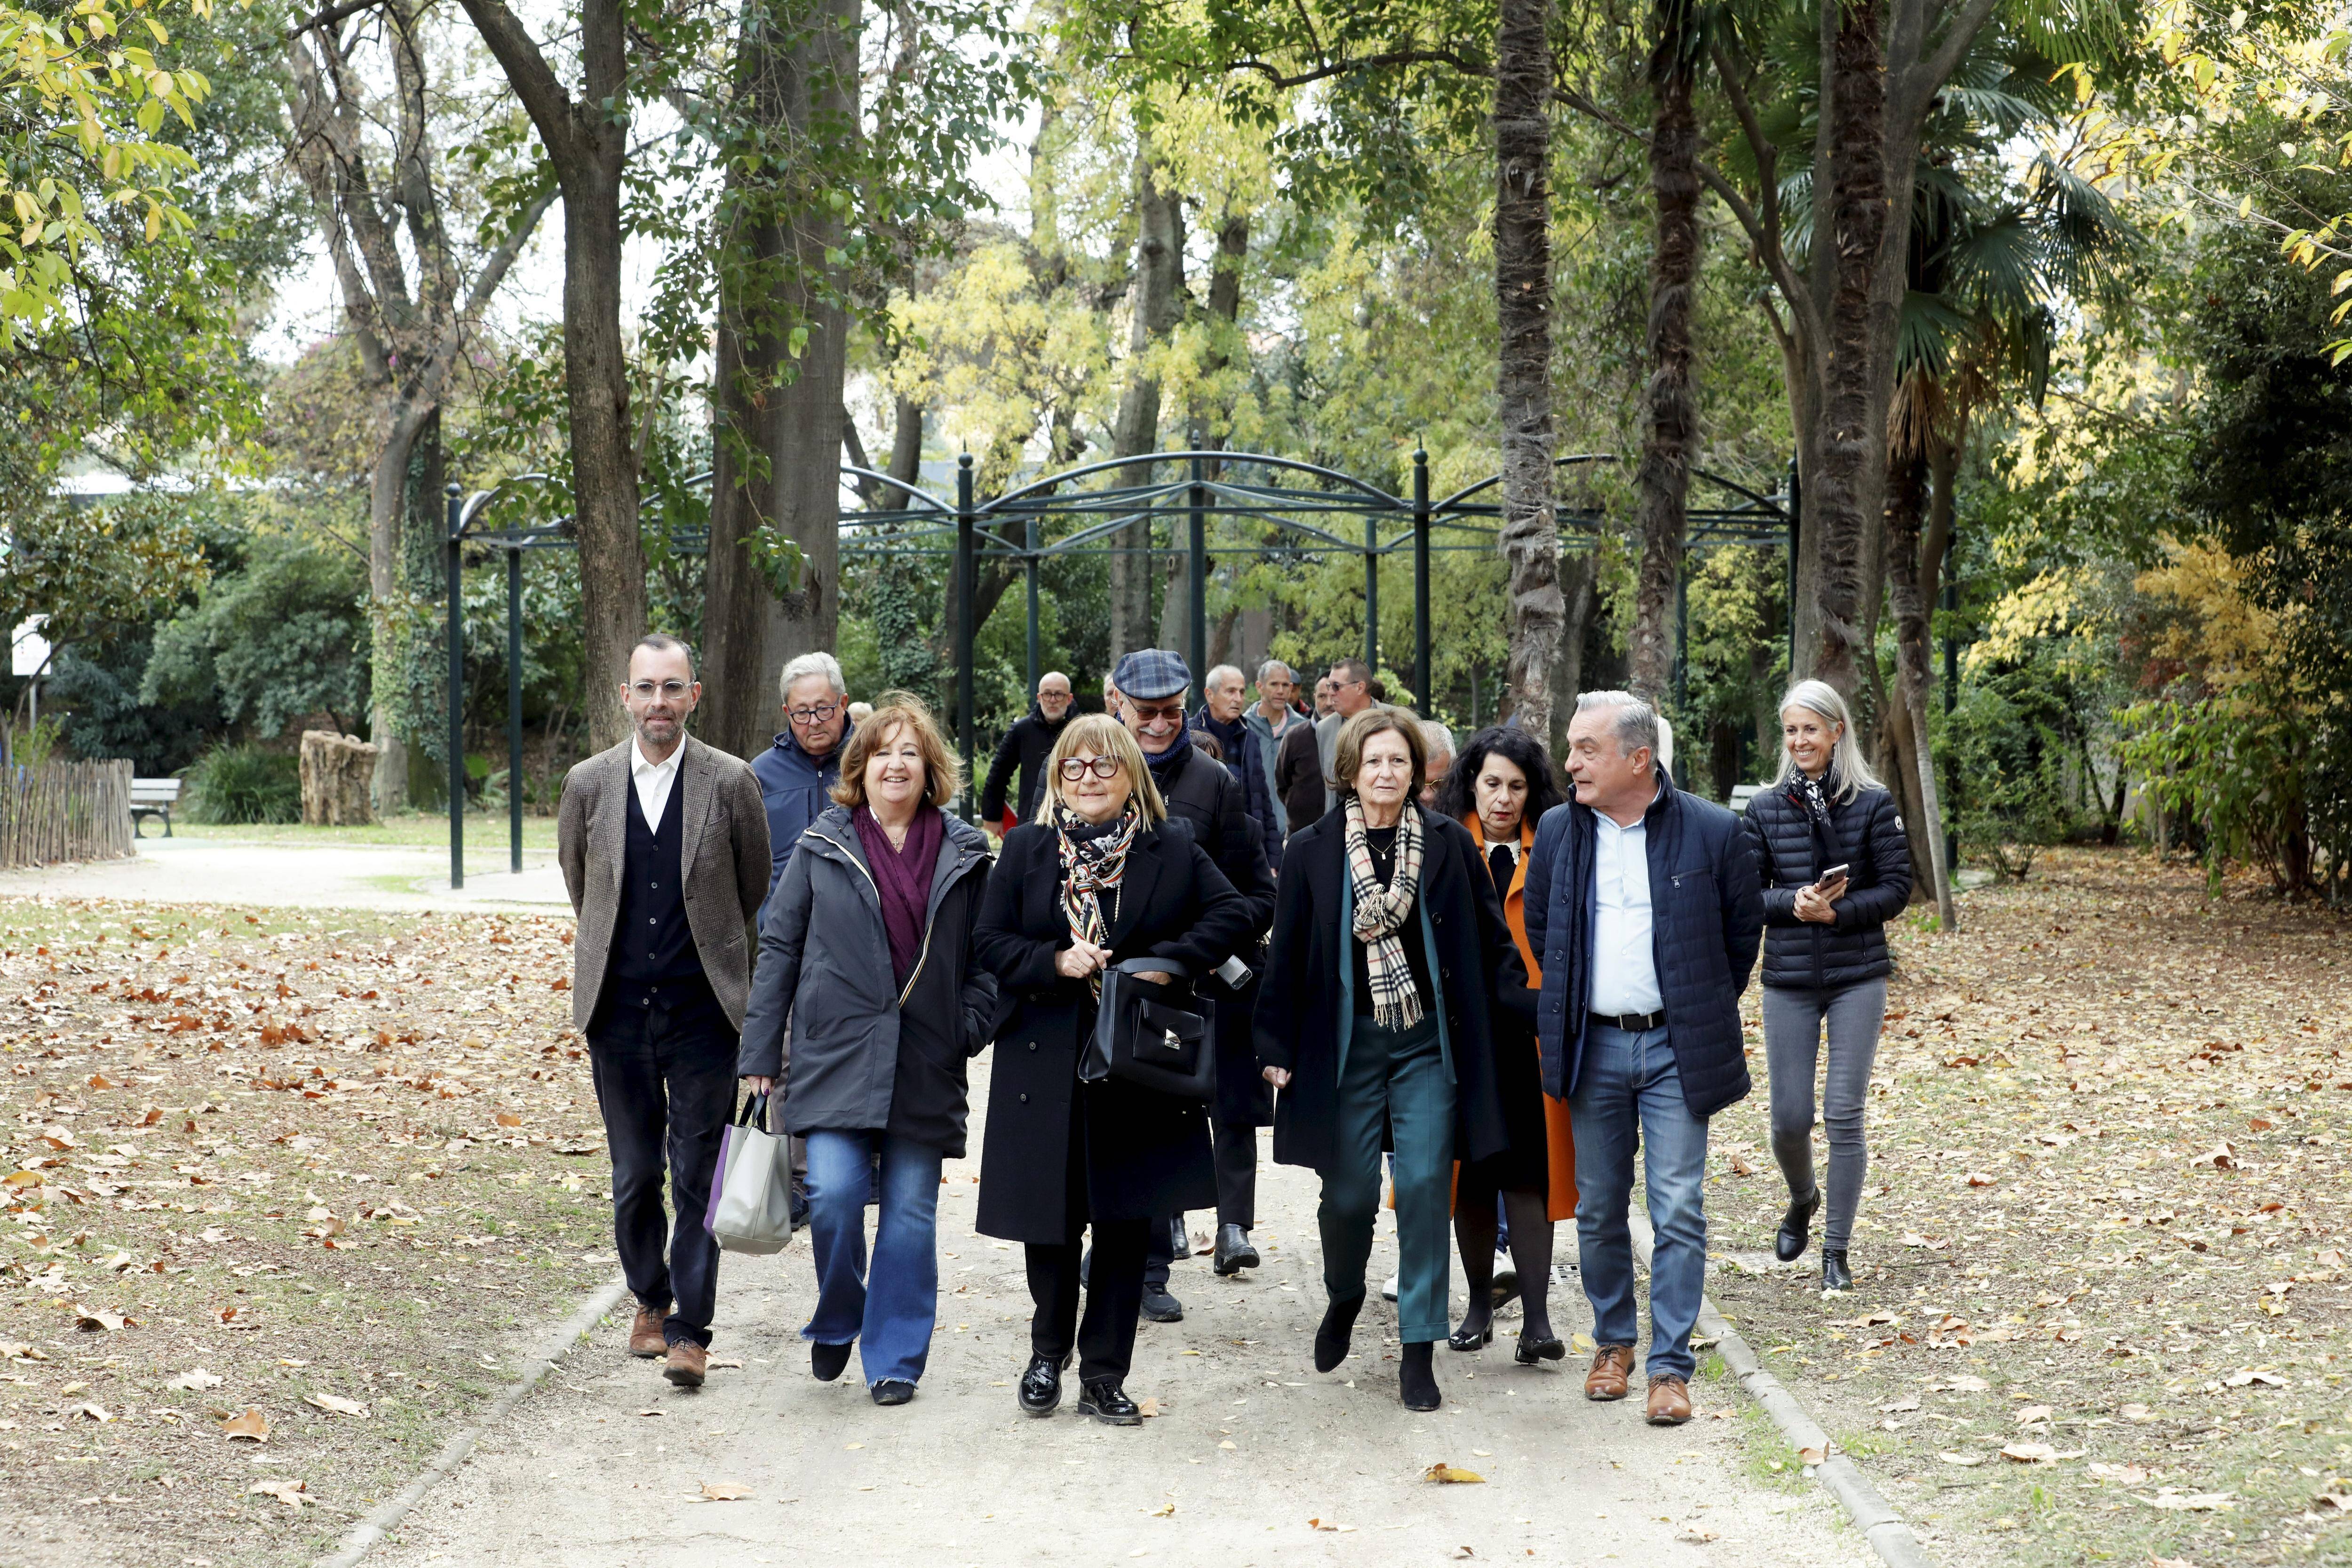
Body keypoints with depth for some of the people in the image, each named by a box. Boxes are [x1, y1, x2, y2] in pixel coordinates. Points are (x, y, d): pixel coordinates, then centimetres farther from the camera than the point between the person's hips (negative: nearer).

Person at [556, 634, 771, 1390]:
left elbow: (753, 888, 9)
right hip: (618, 1009, 2)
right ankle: (650, 1300, 30)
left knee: (697, 1176, -2)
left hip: (702, 1009, -2)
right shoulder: (588, 784, 1)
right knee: (634, 1174, 10)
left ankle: (690, 1329, 4)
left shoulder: (731, 784, -5)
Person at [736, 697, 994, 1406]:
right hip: (836, 1055, -1)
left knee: (910, 1212, 3)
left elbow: (986, 955, 13)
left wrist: (972, 1024, -2)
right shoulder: (822, 848, 5)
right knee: (834, 1195, -12)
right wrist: (761, 1053, 2)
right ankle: (835, 1323, 15)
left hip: (926, 1067, 1)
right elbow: (778, 947, 6)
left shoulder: (964, 855, 8)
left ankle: (895, 1359, 15)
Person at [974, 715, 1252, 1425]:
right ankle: (1048, 1353, 29)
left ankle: (1104, 1377, 15)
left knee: (1127, 1226, 3)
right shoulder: (1025, 849, 5)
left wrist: (1168, 963, -12)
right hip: (1046, 1067, 0)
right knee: (1048, 1221, 5)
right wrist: (1056, 962, -14)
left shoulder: (1173, 850, 4)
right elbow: (990, 942, 3)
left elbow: (1232, 915, 1)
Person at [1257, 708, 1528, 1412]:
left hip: (1428, 1043, 0)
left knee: (1425, 1188, -5)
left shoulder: (1449, 844, 1)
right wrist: (1277, 1047, 1)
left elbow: (1490, 941, 6)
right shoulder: (1311, 851, 0)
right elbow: (1289, 955, 3)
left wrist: (1537, 1009, -2)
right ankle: (1344, 1299, 35)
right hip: (1347, 1042, 0)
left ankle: (1419, 1352, 4)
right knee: (1349, 1191, 3)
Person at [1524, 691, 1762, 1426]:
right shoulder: (1557, 833, 3)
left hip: (1675, 1048, -3)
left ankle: (1671, 1367, 2)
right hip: (1593, 1047, 3)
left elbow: (1744, 927, 7)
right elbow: (1538, 929, 18)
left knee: (1678, 1209, -4)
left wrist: (1704, 1009, 8)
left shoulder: (1713, 832, -7)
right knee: (1598, 1207, 10)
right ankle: (1612, 1343, 26)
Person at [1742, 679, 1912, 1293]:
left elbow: (1897, 888, -3)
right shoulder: (1767, 808, 4)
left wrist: (1836, 912, -16)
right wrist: (1793, 904, -15)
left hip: (1857, 979, -2)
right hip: (1788, 982, 2)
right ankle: (1802, 1200, 36)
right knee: (1789, 1118, 4)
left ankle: (1837, 1251, 9)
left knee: (1845, 1115, -3)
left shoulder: (1874, 804, -2)